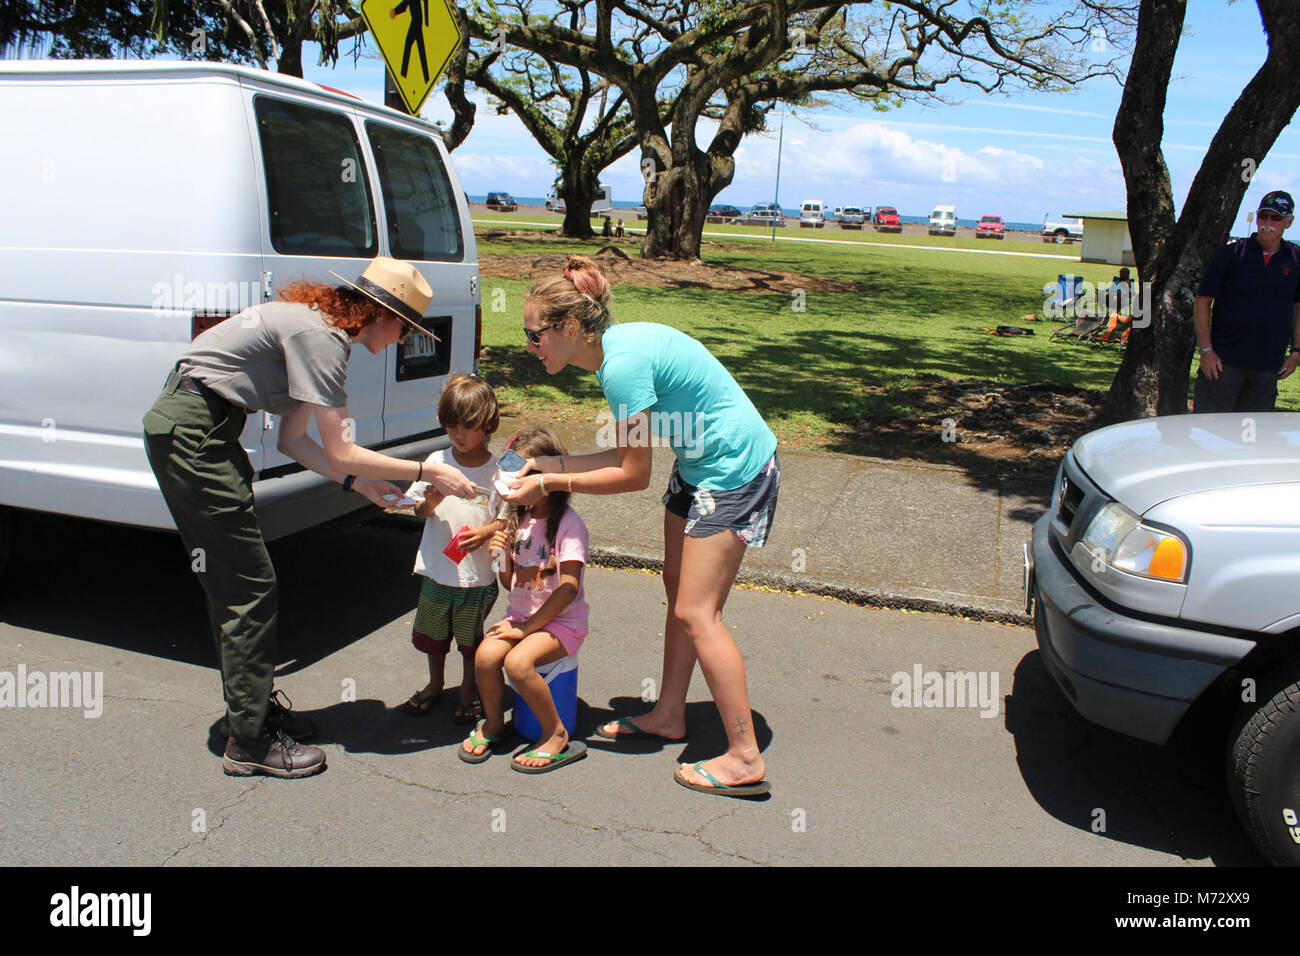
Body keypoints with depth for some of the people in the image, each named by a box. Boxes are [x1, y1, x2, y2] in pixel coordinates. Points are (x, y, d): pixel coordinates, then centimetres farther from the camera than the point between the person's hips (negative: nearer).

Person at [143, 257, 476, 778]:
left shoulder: (320, 328, 12)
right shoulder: (320, 337, -18)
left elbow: (292, 439, 12)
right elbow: (341, 453, -20)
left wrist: (359, 482, 6)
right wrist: (429, 472, -13)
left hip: (182, 429, 10)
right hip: (193, 435, -10)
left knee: (229, 580, 16)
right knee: (250, 586, -5)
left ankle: (250, 708, 30)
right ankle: (250, 742, 5)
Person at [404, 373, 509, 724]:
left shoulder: (498, 470, -9)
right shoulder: (437, 461, -1)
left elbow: (508, 517, -3)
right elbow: (418, 510, 6)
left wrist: (486, 532, -22)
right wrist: (429, 504, -16)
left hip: (477, 574, -3)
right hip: (437, 568, 3)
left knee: (470, 641, 10)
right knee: (432, 633, 19)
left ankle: (468, 695, 30)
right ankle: (435, 685, 42)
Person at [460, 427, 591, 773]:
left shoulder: (568, 523, -12)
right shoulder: (520, 520, 9)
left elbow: (568, 588, -18)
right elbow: (512, 583, 15)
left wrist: (526, 628, -17)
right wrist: (504, 554, -6)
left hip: (562, 620, -6)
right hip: (521, 614, 6)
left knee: (518, 661, -30)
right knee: (485, 655, -21)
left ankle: (556, 735, -9)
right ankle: (493, 723, 6)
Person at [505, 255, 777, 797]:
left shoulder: (624, 364, -25)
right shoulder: (617, 347, 5)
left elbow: (634, 475, -18)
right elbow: (627, 453, 7)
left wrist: (551, 483, -12)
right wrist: (552, 463, 2)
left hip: (735, 472, -10)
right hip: (699, 465, 10)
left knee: (695, 613, -6)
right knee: (678, 588, 17)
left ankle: (745, 760, 3)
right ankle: (669, 715, 33)